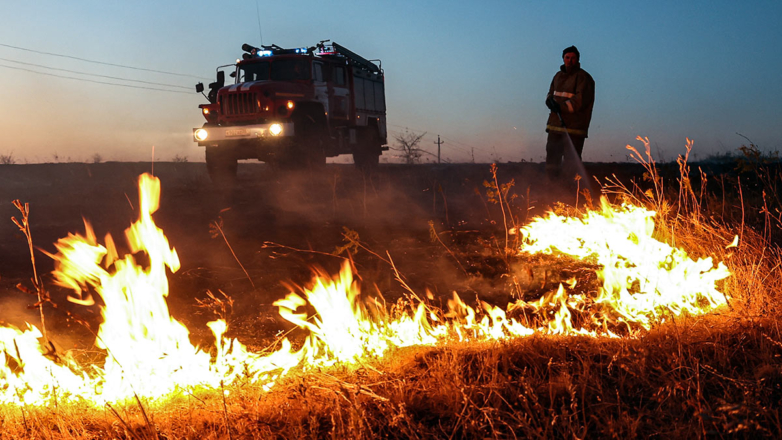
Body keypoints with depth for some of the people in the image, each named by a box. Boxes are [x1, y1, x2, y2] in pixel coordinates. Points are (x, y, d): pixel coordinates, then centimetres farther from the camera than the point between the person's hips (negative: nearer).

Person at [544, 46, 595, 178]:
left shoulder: (583, 77, -6)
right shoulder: (559, 75, 17)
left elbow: (581, 99, -16)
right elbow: (551, 93, 22)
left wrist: (562, 106, -22)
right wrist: (550, 100, -1)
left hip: (573, 128, -8)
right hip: (555, 124, 8)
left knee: (571, 160, -9)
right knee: (552, 157, 11)